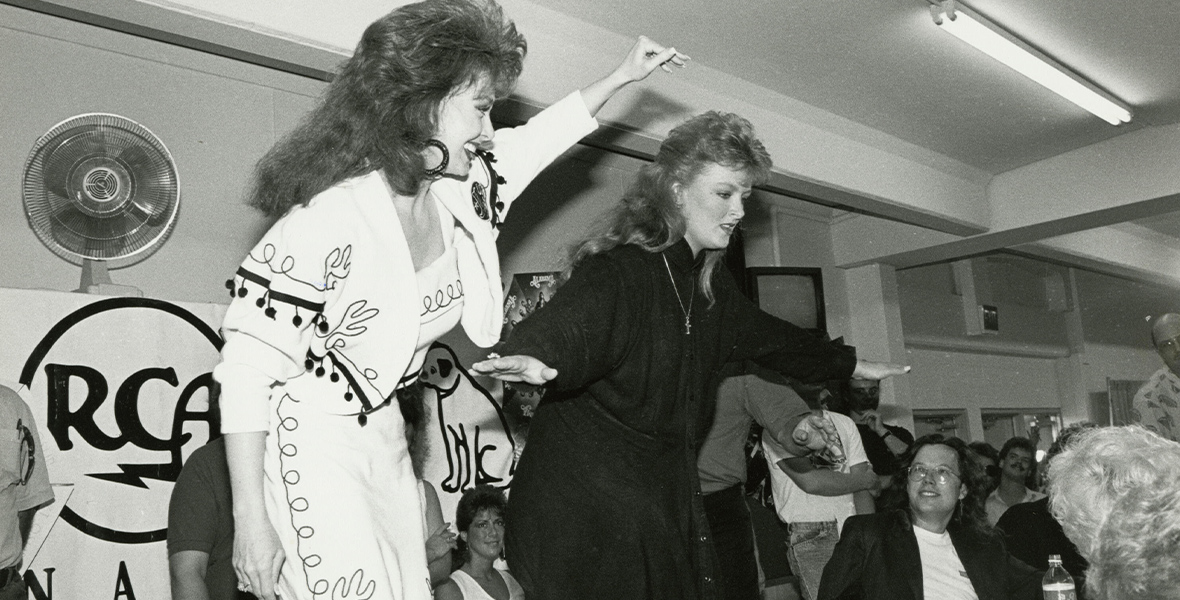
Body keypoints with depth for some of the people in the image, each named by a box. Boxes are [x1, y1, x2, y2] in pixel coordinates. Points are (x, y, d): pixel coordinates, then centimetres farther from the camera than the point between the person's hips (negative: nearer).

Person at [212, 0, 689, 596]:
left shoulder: (454, 190, -3)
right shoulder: (331, 217, -25)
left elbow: (529, 142, 18)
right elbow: (246, 366, -20)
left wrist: (621, 76, 24)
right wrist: (250, 522, -20)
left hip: (383, 439, 7)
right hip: (308, 447, -7)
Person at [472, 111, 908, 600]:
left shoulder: (710, 287, 10)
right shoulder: (621, 270, -16)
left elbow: (766, 336, 24)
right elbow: (572, 319, -35)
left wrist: (852, 366, 34)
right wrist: (533, 356, -58)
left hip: (665, 499, 8)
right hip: (586, 500, -7)